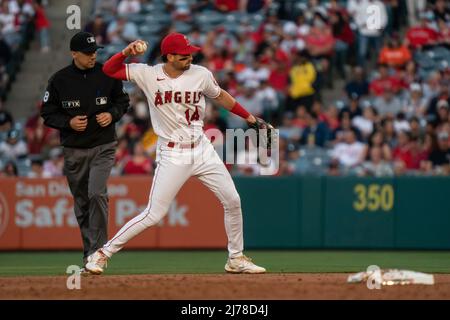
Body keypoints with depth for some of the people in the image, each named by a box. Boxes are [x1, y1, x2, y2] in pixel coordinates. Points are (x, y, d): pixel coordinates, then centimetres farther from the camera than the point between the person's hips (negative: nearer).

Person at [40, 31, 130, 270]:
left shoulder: (108, 74, -2)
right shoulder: (59, 80, -4)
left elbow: (123, 101, 11)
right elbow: (48, 113, 3)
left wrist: (112, 115, -9)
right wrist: (69, 122, -15)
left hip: (103, 147, -1)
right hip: (74, 151, 2)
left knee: (97, 194, -18)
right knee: (81, 203, 9)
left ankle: (96, 252, -14)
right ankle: (89, 252, 21)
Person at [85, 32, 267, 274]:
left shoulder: (201, 74, -3)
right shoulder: (148, 75, -9)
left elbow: (220, 96, 15)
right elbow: (109, 70, -6)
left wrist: (249, 117, 18)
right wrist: (126, 52, -23)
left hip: (202, 150, 4)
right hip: (172, 155, -4)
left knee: (232, 201, 5)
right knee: (153, 215, -9)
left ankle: (236, 259, 22)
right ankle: (102, 253, 2)